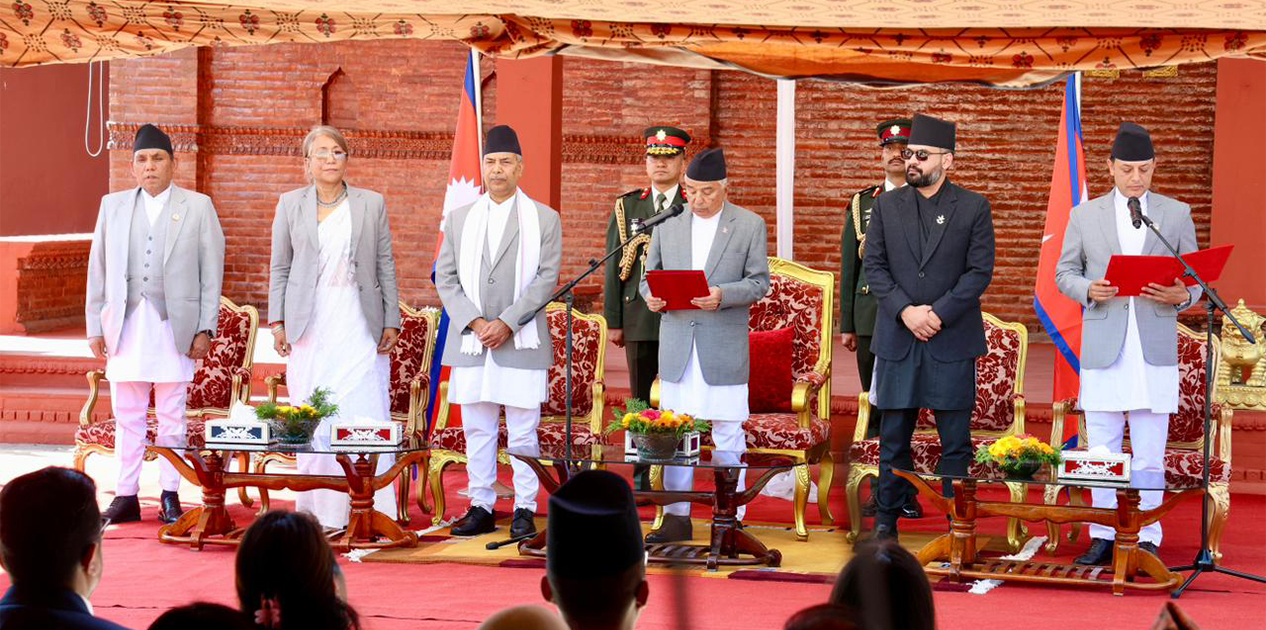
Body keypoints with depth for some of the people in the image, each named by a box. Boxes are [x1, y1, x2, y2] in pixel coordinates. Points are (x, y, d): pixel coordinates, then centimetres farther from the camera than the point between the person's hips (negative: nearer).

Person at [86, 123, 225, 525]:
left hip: (174, 326, -2)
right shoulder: (113, 206, 12)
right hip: (125, 326, 2)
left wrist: (206, 329, -3)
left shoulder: (198, 207, 6)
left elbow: (212, 272, 3)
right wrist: (95, 326, 6)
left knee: (172, 417, 1)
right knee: (127, 416, 3)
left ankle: (170, 496, 7)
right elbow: (98, 270, 12)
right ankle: (126, 496, 8)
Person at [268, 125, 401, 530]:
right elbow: (280, 268, 11)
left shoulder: (372, 204, 9)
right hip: (309, 326, 1)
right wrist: (277, 321, 3)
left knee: (367, 415, -7)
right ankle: (320, 513, 3)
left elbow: (386, 266, 9)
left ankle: (374, 512, -6)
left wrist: (391, 322, 3)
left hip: (359, 324, -1)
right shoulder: (290, 205, 10)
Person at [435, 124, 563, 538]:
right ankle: (481, 507, 12)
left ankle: (525, 510, 4)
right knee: (476, 429, 5)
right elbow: (446, 277, 8)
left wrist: (506, 323, -12)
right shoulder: (459, 219, 13)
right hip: (470, 342, 3)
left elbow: (547, 278, -3)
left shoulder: (544, 219, 4)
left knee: (522, 433, -1)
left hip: (521, 343, -3)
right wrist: (475, 323, -6)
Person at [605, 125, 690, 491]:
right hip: (639, 321, 2)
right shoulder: (627, 207, 10)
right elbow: (614, 267, 10)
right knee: (640, 401, 5)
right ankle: (640, 478, 10)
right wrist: (613, 321, 5)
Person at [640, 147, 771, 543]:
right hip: (677, 343, 3)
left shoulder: (750, 225, 3)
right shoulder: (667, 224, 11)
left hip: (725, 346, -3)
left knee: (727, 435, -1)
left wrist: (722, 295, -17)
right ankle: (677, 518, 13)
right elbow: (649, 275, 15)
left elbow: (759, 282, 0)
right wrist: (651, 296, -8)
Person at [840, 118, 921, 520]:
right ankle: (881, 491, 10)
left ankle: (905, 492, 1)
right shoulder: (862, 204, 13)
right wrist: (846, 324, 9)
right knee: (875, 405, 4)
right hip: (871, 318, 3)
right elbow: (849, 267, 13)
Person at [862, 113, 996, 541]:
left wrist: (938, 313, -13)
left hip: (952, 340, -2)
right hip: (898, 339, 2)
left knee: (955, 439, 1)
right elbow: (874, 266, 4)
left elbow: (980, 271, -3)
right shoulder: (887, 206, 8)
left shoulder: (973, 208, 2)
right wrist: (905, 311, -10)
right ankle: (886, 518, 12)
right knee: (894, 435, 6)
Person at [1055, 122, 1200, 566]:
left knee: (1149, 457, -1)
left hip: (1155, 350, -1)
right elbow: (1064, 273, 12)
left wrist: (1181, 295, -11)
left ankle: (1146, 539, 6)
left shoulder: (1177, 214, 10)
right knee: (1102, 454, 4)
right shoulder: (1086, 216, 10)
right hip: (1103, 348, 1)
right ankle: (1103, 536, 12)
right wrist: (1089, 290, -10)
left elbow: (1196, 278, 12)